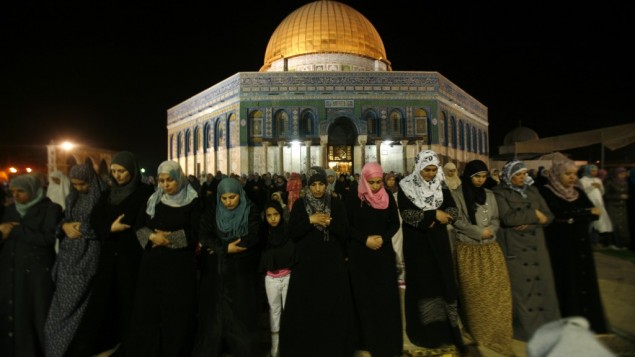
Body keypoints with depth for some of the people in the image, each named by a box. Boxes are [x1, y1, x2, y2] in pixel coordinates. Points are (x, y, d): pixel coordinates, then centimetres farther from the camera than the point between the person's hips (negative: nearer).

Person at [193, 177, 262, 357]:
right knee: (215, 311, 9)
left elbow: (253, 237, -15)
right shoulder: (212, 212, 2)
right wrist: (226, 248, -21)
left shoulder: (251, 211, -4)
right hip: (216, 271, 2)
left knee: (242, 312, 6)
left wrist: (220, 247, -14)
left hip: (242, 271, -1)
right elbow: (204, 236, -8)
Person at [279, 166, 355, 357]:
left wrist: (330, 223, -17)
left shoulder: (336, 203, 3)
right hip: (307, 262, 0)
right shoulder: (300, 204, 1)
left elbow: (345, 233, 0)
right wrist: (310, 220, -16)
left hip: (332, 262, 1)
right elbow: (292, 233, -5)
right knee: (306, 307, 4)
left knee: (333, 306, 6)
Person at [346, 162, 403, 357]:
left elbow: (395, 223, 5)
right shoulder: (353, 199, -6)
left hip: (384, 253, 2)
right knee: (364, 296, 5)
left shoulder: (388, 198, 2)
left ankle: (388, 341, 20)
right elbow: (347, 225, -5)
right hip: (360, 254, -2)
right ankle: (368, 339, 19)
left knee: (386, 296, 5)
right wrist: (365, 239, -15)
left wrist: (383, 238, -12)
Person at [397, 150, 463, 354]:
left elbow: (453, 209, 4)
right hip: (417, 242, -3)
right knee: (422, 282, 4)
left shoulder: (440, 186, 5)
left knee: (443, 280, 4)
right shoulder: (406, 186, -7)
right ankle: (425, 333, 18)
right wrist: (433, 214, -20)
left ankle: (445, 330, 17)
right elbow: (406, 213, -17)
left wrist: (437, 219, -15)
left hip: (438, 241, 3)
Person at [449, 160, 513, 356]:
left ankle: (499, 332, 17)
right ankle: (480, 333, 17)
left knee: (497, 290, 2)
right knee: (475, 293, 2)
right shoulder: (457, 195, -4)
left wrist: (490, 231, -8)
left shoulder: (489, 195, 11)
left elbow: (496, 219, 12)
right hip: (468, 250, -4)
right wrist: (480, 232, -10)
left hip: (490, 248, 4)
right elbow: (458, 221, -8)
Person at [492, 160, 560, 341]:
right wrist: (534, 214, -10)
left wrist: (529, 223, -12)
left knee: (542, 283, 6)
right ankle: (526, 328, 12)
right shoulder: (500, 193, -6)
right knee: (521, 286, 0)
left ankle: (547, 325, 20)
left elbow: (549, 216, 6)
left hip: (536, 245, 5)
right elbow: (508, 218, -19)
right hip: (514, 247, -5)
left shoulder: (533, 190, 11)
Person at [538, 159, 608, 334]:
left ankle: (586, 322, 21)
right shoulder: (546, 192, -8)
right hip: (560, 245, -6)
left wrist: (572, 218, -16)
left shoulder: (578, 192, 11)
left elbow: (595, 213, 1)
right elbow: (559, 213, -21)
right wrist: (585, 212, -11)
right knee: (565, 283, -3)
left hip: (579, 244, 6)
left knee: (583, 281, 8)